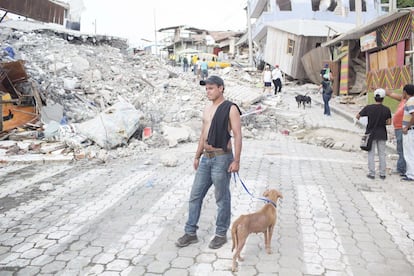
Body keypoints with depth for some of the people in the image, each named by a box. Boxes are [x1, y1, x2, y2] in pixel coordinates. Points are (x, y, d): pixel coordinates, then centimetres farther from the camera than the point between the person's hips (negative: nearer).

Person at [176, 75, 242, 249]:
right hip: (206, 158, 7)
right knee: (195, 196, 9)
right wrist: (197, 156, 19)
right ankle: (190, 233, 22)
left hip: (222, 158, -7)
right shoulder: (207, 110, 14)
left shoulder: (230, 108, -8)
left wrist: (236, 160, -18)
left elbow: (237, 135, -12)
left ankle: (221, 234, 22)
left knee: (222, 199, 5)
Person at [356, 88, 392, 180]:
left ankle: (371, 173, 9)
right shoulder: (386, 109, -8)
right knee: (382, 154, 11)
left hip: (371, 133, -1)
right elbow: (389, 122, -3)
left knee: (371, 154, 7)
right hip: (382, 134, 1)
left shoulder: (368, 108, -12)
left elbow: (357, 116, -5)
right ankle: (382, 174, 16)